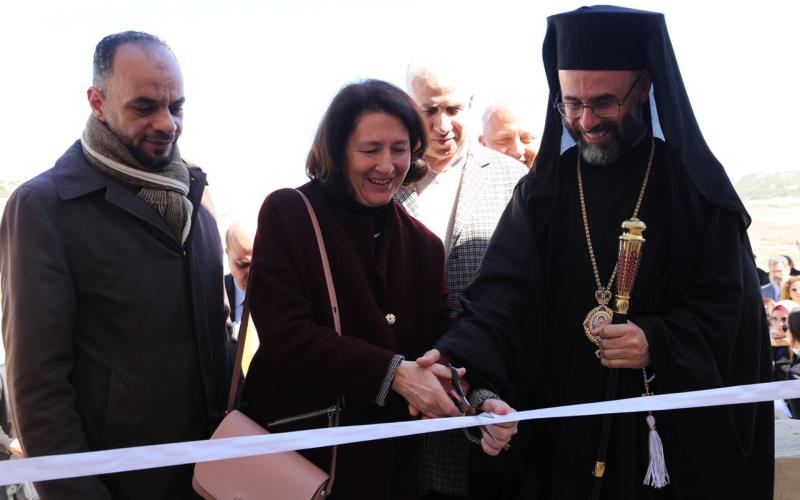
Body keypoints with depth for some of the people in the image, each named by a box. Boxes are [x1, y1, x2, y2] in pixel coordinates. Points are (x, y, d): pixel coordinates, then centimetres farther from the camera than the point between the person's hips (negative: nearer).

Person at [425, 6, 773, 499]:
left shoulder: (695, 185, -3)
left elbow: (728, 310, -5)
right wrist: (456, 361, -29)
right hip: (567, 433, 2)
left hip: (678, 432, -1)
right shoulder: (543, 191, 1)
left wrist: (657, 344, -24)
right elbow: (503, 296, -10)